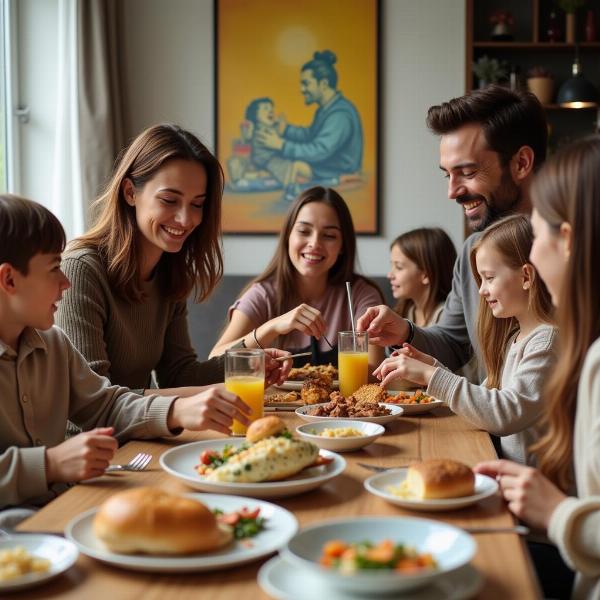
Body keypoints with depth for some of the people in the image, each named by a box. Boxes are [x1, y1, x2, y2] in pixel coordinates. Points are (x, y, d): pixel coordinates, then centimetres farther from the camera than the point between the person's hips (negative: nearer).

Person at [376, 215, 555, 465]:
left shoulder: (548, 340, -14)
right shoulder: (513, 337, 14)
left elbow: (507, 414, -24)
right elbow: (484, 397, 16)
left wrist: (432, 376, -21)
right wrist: (433, 368, 5)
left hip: (532, 478, -8)